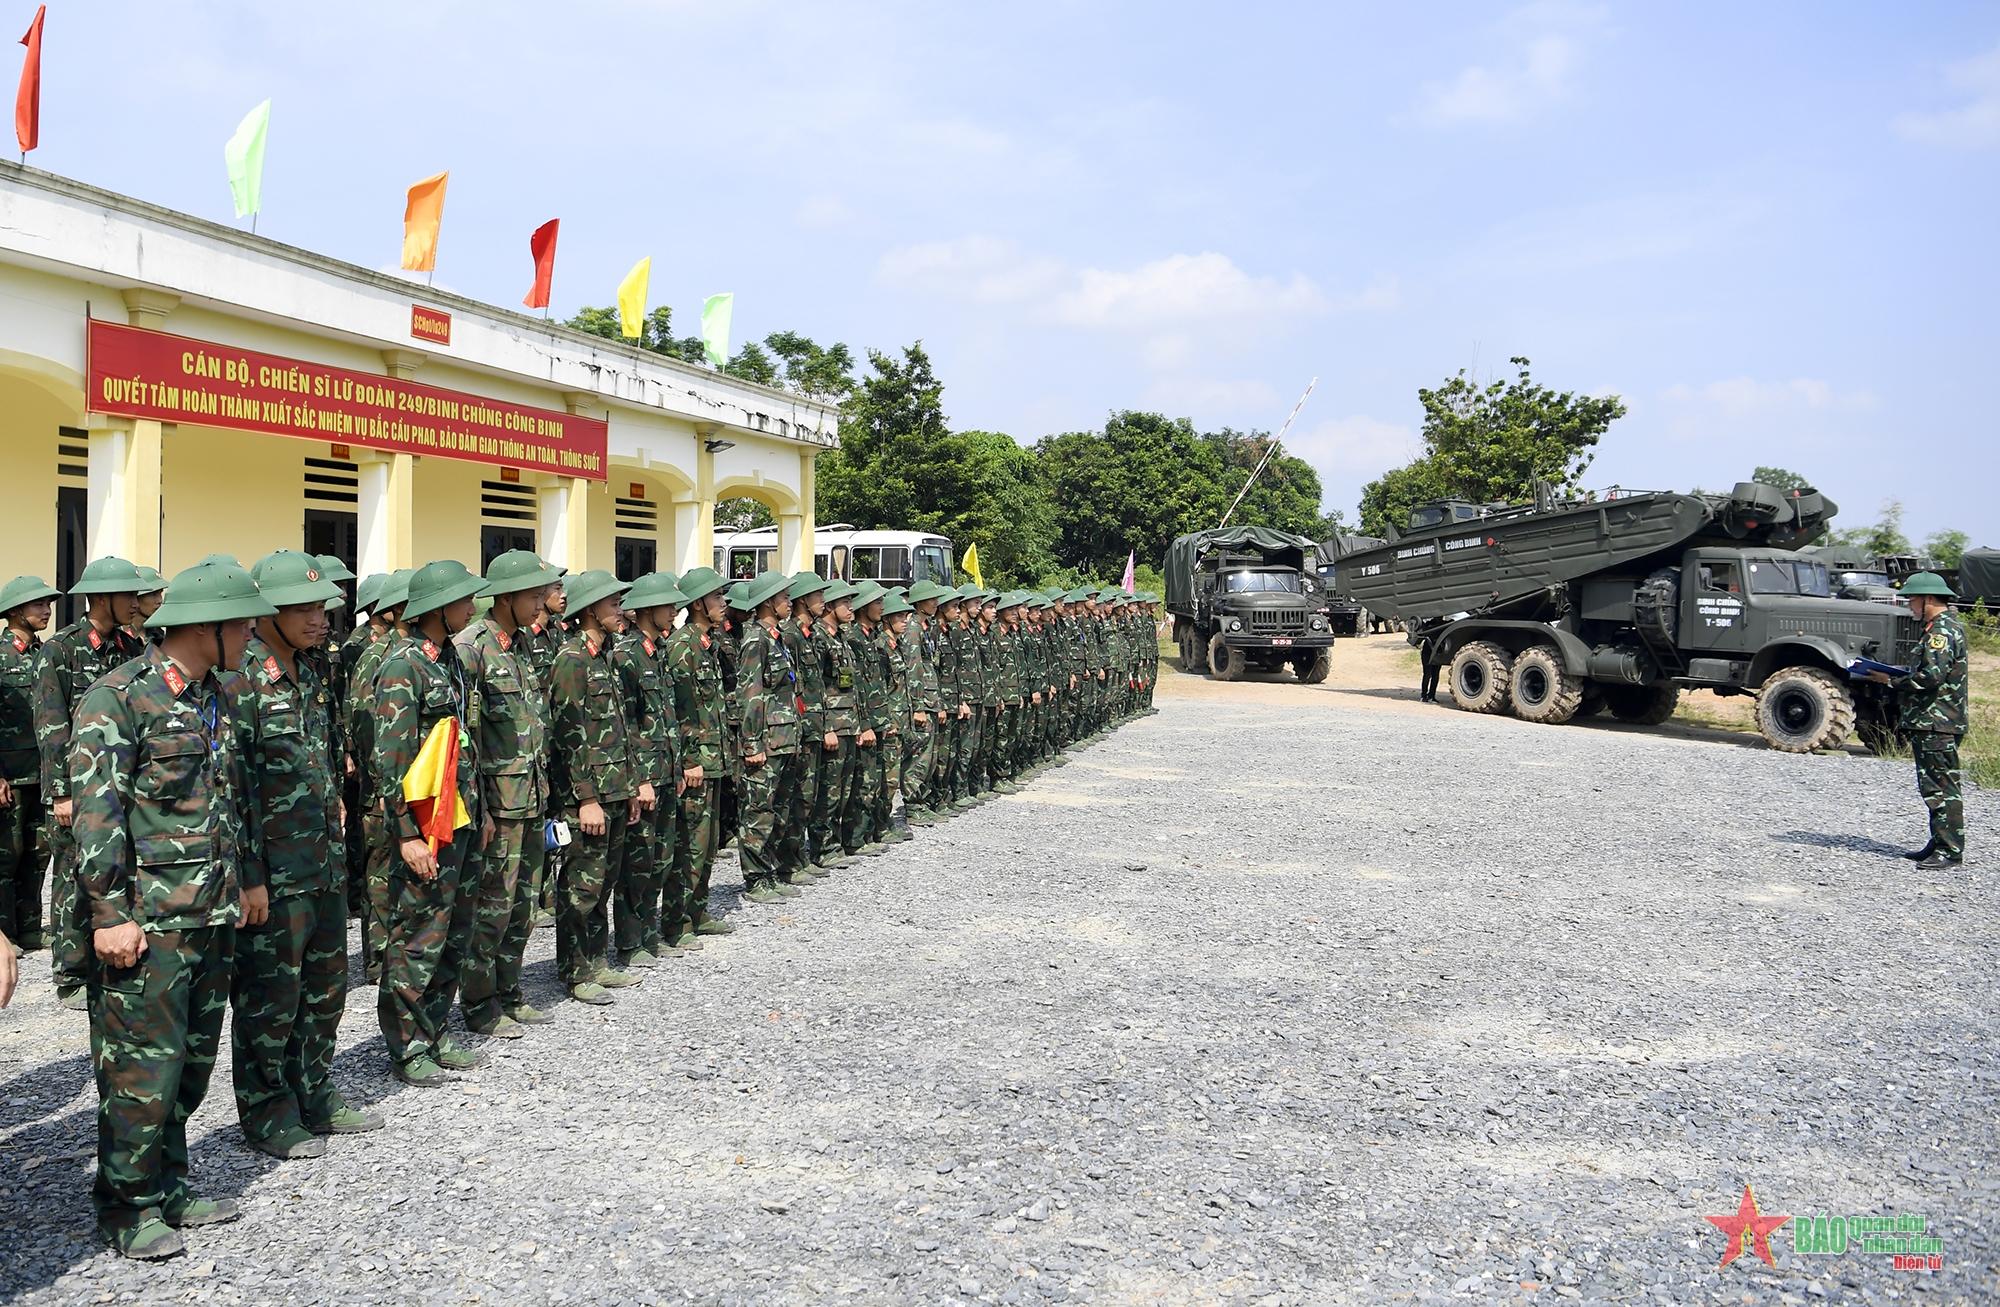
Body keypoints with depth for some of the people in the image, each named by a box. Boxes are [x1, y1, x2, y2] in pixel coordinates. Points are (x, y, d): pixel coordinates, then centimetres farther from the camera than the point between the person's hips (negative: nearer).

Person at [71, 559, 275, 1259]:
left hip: (213, 915, 8)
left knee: (193, 1061, 15)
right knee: (143, 1067, -1)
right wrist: (110, 913, -17)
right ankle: (125, 1209, 15)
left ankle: (168, 1187, 29)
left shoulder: (217, 696, 12)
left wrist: (237, 886, 19)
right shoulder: (117, 697, -12)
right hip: (148, 921, -8)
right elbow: (94, 811, -15)